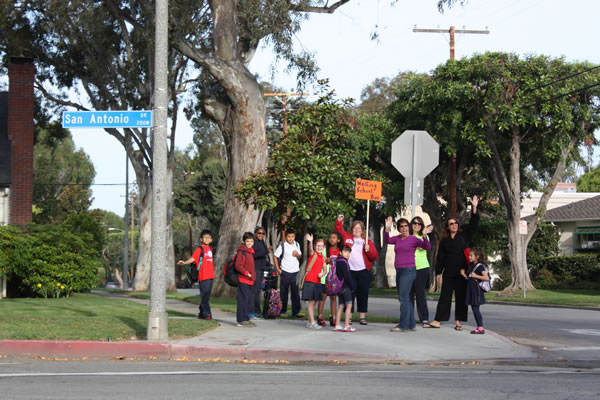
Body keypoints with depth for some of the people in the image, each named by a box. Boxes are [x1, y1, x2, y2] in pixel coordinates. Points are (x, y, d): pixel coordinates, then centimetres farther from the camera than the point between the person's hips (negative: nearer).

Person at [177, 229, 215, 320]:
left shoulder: (210, 249, 16)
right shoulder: (200, 249, -5)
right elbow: (193, 258, -18)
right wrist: (184, 262, -35)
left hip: (210, 275, 7)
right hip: (203, 276, -7)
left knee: (206, 296, 10)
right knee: (204, 295, -8)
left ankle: (202, 314, 17)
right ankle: (206, 314, -7)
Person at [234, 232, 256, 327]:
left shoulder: (250, 252, 17)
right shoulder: (242, 252, -10)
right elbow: (238, 265, -18)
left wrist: (253, 275, 15)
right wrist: (247, 273, -18)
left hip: (249, 280, 9)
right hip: (243, 280, -9)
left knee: (248, 301, 12)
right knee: (243, 300, -9)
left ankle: (246, 319, 18)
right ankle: (242, 320, -7)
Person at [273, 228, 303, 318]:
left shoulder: (297, 245, 8)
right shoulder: (282, 245, -5)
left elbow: (300, 256, 18)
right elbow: (275, 256, -1)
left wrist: (297, 254, -7)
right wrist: (278, 269, -6)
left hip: (295, 271, 3)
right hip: (285, 271, -3)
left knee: (295, 292, -2)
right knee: (284, 292, 3)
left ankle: (295, 312, 0)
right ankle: (283, 311, 14)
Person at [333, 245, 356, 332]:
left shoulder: (337, 261, 15)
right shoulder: (343, 262, -14)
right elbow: (347, 276, -16)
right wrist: (353, 286, -8)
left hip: (339, 286, 9)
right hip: (345, 286, -9)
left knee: (341, 306, 10)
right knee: (349, 305, -6)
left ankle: (337, 326, 10)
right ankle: (347, 326, -9)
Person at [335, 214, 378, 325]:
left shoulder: (367, 242, 8)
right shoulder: (347, 238, 9)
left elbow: (375, 257, 3)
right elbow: (339, 230, 19)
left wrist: (368, 250, -13)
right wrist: (339, 221, 5)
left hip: (364, 271, 0)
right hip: (349, 271, 0)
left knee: (363, 295, 3)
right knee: (349, 294, 0)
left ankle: (362, 317, 9)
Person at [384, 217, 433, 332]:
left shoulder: (413, 239, -3)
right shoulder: (397, 239, 14)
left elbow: (427, 247, -12)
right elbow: (387, 240, -1)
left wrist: (424, 235, -29)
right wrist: (387, 229, -16)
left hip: (409, 271, -7)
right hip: (399, 271, 7)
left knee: (403, 298, -12)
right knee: (405, 299, 11)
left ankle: (403, 325, -12)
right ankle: (411, 324, 17)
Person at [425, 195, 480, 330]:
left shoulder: (464, 236, 7)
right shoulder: (444, 241, 9)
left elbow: (473, 223, 2)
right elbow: (440, 258, 10)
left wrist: (474, 208, -7)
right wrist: (438, 272, 6)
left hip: (462, 273, -1)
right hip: (449, 273, 1)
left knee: (461, 297, 1)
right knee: (445, 296, 2)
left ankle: (458, 322, 6)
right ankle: (437, 321, 2)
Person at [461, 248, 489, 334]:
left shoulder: (480, 266, -10)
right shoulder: (471, 266, 16)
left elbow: (486, 278, -17)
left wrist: (476, 276, -18)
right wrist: (464, 275, 5)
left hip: (476, 290, -9)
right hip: (471, 289, 9)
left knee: (476, 309, -10)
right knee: (473, 309, 9)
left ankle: (481, 328, -9)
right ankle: (479, 327, 13)